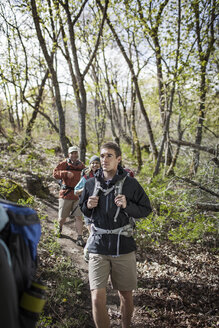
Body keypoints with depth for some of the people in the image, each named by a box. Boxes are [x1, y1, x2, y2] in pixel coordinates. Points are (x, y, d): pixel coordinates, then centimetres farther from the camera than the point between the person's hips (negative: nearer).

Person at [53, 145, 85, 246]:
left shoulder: (82, 166, 8)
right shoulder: (64, 164, -1)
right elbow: (55, 173, -12)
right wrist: (66, 173, -26)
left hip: (78, 195, 2)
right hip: (66, 194, -2)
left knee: (79, 216, -5)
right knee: (62, 217, 8)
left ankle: (79, 238, 1)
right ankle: (59, 229, 41)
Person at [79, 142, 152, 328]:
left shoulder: (130, 183, -4)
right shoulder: (91, 184, 3)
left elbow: (146, 209, 2)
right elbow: (84, 211, 17)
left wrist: (127, 205, -16)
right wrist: (88, 205, -6)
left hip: (124, 247, -1)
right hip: (98, 248, 1)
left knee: (126, 296, 14)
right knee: (97, 299, -8)